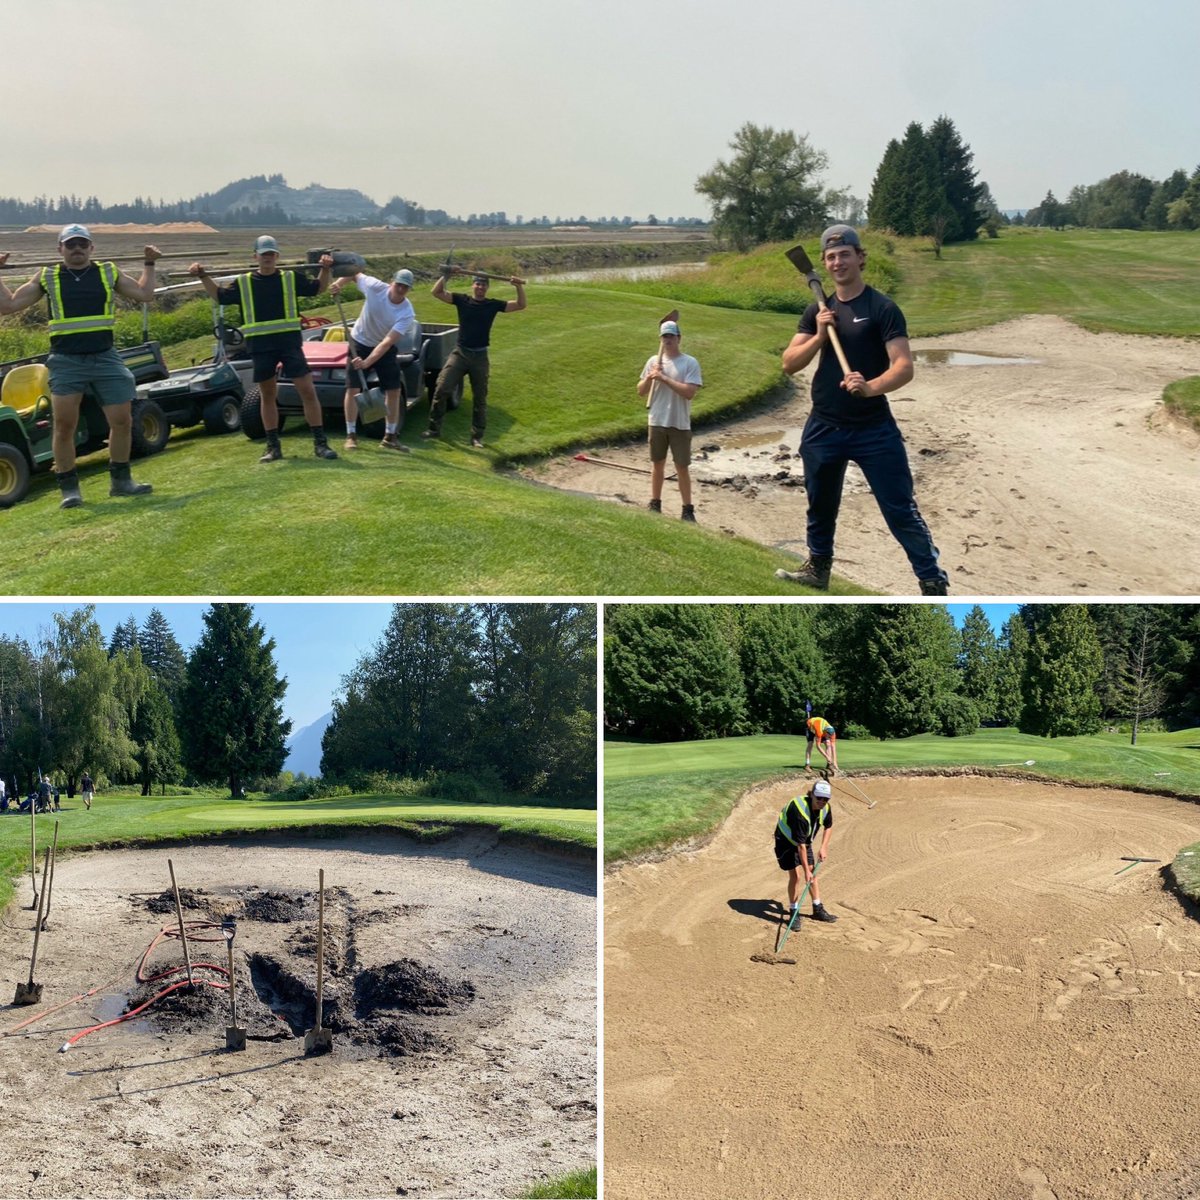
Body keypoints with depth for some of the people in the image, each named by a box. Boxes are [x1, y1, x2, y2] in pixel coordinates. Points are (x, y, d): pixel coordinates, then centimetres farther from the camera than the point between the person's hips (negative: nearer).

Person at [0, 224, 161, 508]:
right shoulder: (47, 277, 6)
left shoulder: (109, 273, 9)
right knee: (64, 426, -3)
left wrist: (149, 265, 10)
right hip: (66, 361, -1)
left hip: (105, 358, 1)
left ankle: (120, 480, 18)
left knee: (122, 421, 2)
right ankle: (69, 487, 8)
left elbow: (144, 294, 13)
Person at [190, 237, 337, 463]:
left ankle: (320, 444, -1)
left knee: (308, 391, -7)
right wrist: (203, 277, 7)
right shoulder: (244, 283, 10)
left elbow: (319, 288, 12)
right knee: (267, 396, 9)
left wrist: (326, 269, -4)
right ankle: (273, 447, 17)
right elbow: (220, 295, 17)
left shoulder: (291, 278, 8)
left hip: (289, 342, -1)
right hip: (260, 347, 2)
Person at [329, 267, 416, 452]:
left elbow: (387, 342, -36)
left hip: (385, 349, 1)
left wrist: (366, 362, -45)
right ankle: (351, 435, 0)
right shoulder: (374, 286, -25)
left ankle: (390, 436, 10)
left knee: (394, 390, -2)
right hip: (360, 342, 0)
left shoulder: (406, 313, -28)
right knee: (352, 388, -7)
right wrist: (339, 284, -22)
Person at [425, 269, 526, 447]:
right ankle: (434, 428, 3)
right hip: (460, 353, -1)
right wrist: (446, 275, -17)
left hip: (480, 356, 1)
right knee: (441, 389, -9)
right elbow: (437, 292, -5)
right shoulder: (461, 300, 1)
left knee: (480, 398, 6)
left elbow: (520, 305, -2)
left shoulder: (493, 305, 2)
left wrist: (519, 287, -17)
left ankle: (477, 436, 17)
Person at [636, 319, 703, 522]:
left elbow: (689, 392, -18)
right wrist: (649, 378, -11)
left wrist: (664, 378, -20)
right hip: (657, 422, 4)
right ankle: (655, 504, 25)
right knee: (657, 464, 13)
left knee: (682, 468, 0)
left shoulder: (690, 363, -7)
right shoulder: (653, 361, 6)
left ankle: (688, 510, 8)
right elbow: (641, 391, 8)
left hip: (680, 425, -4)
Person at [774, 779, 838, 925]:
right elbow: (800, 845, -35)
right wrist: (806, 871, -32)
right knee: (795, 875, -13)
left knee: (813, 873, 10)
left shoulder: (825, 808, -17)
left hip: (805, 840, 7)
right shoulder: (800, 812, -38)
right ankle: (793, 913, -2)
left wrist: (823, 847, -4)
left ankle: (818, 909, 23)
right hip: (786, 841, -7)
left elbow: (829, 826, 8)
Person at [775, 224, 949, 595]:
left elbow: (904, 366, -17)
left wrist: (871, 387, -36)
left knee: (900, 509, -8)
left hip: (873, 428, -5)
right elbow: (789, 364, 4)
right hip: (823, 427, 6)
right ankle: (818, 568, 38)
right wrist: (819, 336, -12)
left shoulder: (882, 308, -8)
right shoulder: (817, 311, 9)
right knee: (820, 504, 19)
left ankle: (934, 584, -2)